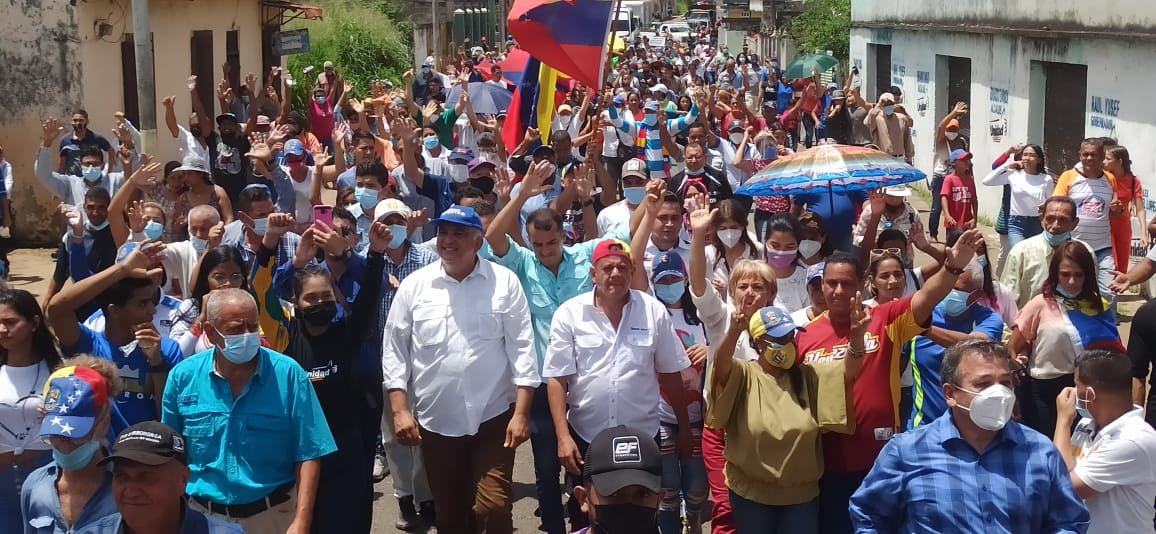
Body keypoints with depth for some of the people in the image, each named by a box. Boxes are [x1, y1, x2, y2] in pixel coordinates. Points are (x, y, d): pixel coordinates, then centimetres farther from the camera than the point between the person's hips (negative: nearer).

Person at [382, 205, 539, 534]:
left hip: (493, 418, -2)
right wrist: (400, 410, -3)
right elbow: (394, 350, 4)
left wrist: (521, 413, -9)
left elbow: (522, 349, -4)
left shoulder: (504, 282, -3)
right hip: (435, 421, 2)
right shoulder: (414, 285, 1)